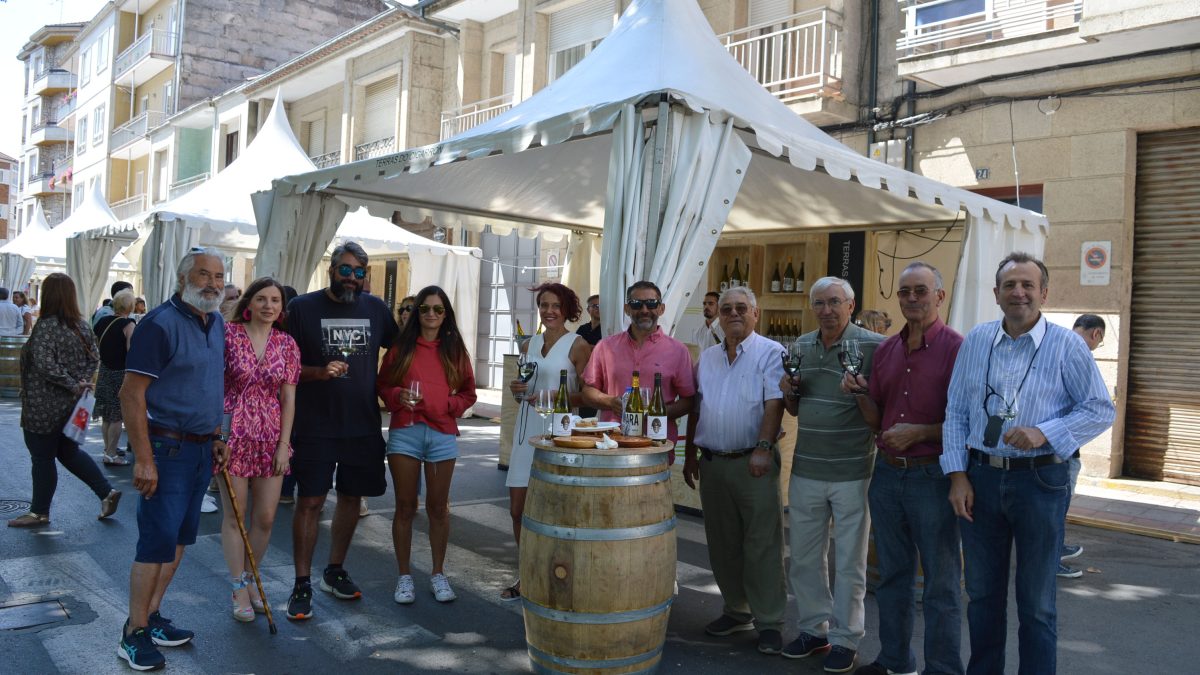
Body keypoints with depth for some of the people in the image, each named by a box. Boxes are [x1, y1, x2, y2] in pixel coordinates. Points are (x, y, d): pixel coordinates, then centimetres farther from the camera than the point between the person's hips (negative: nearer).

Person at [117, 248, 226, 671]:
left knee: (180, 538, 14)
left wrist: (216, 436, 15)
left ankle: (152, 618, 27)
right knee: (158, 540, -4)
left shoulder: (217, 324, 9)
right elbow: (131, 394, -18)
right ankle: (134, 635, 10)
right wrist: (144, 460, -21)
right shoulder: (161, 324, -15)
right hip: (168, 447, -8)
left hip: (201, 448, 8)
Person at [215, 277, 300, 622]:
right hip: (233, 434, -3)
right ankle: (239, 589, 17)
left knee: (266, 517, 6)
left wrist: (284, 444, -1)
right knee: (234, 515, 5)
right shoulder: (229, 334, -4)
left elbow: (289, 398, 4)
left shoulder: (286, 344, 4)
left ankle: (248, 579, 26)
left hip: (271, 437, 3)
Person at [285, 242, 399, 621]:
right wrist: (320, 372, -20)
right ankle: (302, 585, 9)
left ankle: (334, 572, 29)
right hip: (315, 427, -4)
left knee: (352, 497, 12)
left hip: (364, 425, 4)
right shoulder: (303, 308, -3)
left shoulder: (376, 309, 7)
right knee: (310, 501, -3)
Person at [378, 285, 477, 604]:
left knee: (438, 507, 8)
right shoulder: (401, 347, 6)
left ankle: (438, 573, 22)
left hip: (442, 434, 1)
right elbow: (382, 386, 9)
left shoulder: (455, 350, 8)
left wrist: (448, 405, -9)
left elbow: (468, 393, 10)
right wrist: (398, 395, -11)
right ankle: (404, 576, 17)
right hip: (404, 432, 0)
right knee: (405, 507, 5)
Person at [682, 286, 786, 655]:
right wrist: (690, 455, 14)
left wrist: (763, 448, -22)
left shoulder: (769, 352, -4)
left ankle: (769, 622, 7)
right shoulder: (706, 358, 14)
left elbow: (775, 402, -13)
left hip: (752, 462, -6)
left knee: (762, 544, -2)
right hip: (712, 463, 6)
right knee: (722, 543, 13)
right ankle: (736, 610, 27)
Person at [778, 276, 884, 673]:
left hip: (852, 472, -5)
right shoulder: (801, 346, 8)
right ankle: (813, 628, 31)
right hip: (805, 470, 5)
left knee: (850, 562, 8)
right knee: (803, 557, 14)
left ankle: (845, 639, 23)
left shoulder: (872, 346, -10)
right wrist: (787, 393, -4)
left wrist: (861, 394, -27)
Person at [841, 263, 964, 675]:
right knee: (893, 576, 17)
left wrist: (919, 432, -20)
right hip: (887, 473, 6)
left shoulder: (956, 348, -8)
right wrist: (860, 394, -4)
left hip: (932, 475, -6)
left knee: (941, 583, 4)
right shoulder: (885, 350, 11)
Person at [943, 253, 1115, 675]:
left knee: (1036, 601, 9)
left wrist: (1044, 434, -18)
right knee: (982, 592, 15)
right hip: (981, 478, 3)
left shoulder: (1066, 346, -4)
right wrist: (957, 475, 0)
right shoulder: (976, 341, 5)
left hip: (1040, 481, -3)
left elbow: (1101, 410, -3)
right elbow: (955, 412, 7)